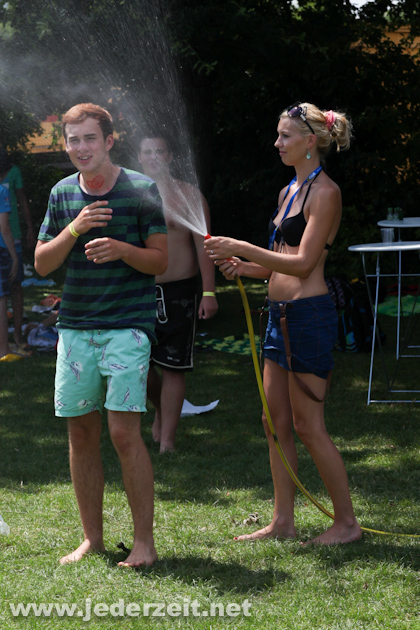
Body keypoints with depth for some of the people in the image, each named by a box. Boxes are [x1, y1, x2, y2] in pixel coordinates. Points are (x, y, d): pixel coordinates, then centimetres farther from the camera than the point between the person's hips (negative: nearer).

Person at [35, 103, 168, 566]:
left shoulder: (141, 190, -2)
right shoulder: (62, 194, 10)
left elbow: (161, 261, -2)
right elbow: (42, 264, 8)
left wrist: (122, 249, -21)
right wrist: (74, 230, -9)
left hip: (128, 325, -4)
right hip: (75, 327, 5)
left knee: (124, 431, -12)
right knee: (81, 433, 6)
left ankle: (144, 541, -3)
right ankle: (92, 538, 17)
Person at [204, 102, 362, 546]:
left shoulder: (324, 192, -11)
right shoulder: (288, 191, 16)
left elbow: (303, 263, -18)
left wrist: (240, 248, -18)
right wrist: (244, 267, 3)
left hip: (309, 314, -9)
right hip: (281, 313, 9)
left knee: (307, 426, -5)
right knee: (275, 421, 10)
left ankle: (346, 522, 6)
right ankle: (283, 521, 18)